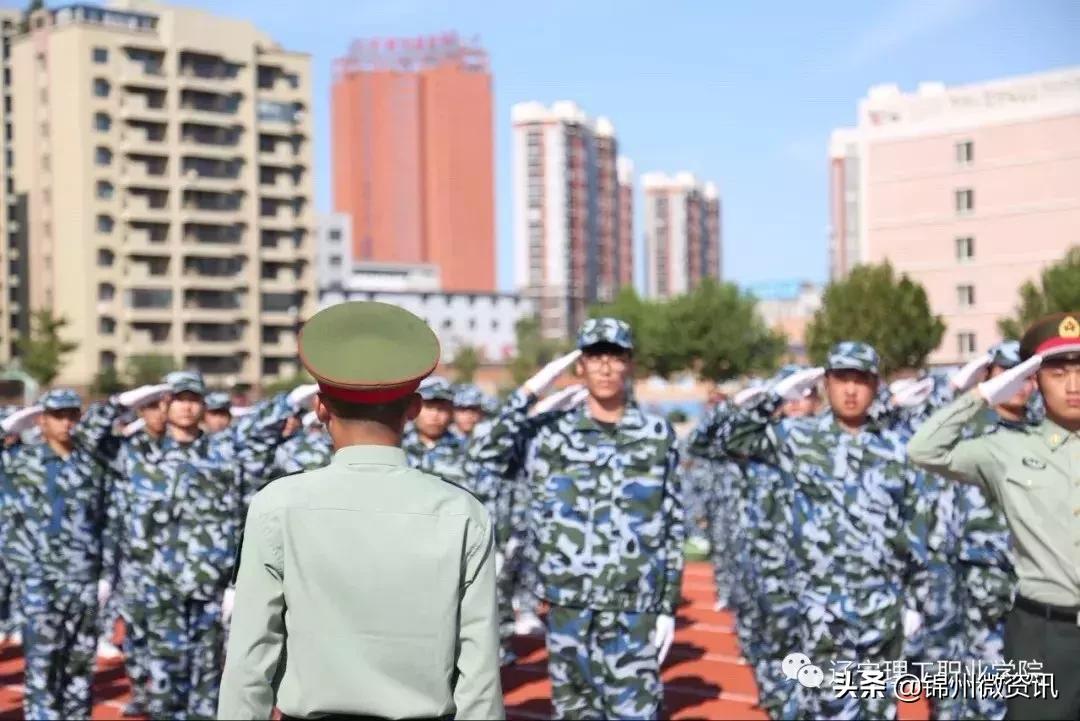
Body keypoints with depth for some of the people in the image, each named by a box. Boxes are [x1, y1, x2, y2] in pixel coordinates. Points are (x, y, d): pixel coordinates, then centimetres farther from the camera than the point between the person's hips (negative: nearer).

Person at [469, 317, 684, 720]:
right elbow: (485, 456, -12)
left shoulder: (657, 435, 3)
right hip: (568, 601, 1)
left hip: (634, 605, -1)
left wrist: (669, 606, 2)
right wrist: (530, 392, -12)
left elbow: (673, 528, 6)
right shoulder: (552, 433, 3)